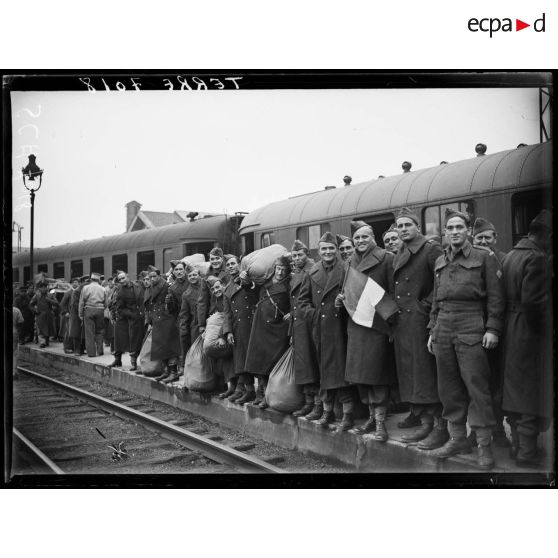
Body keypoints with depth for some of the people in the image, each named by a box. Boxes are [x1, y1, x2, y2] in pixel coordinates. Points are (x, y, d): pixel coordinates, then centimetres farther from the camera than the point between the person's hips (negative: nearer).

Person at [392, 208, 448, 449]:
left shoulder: (431, 249, -6)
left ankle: (440, 428, 0)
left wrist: (426, 304, -13)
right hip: (401, 323, 8)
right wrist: (393, 314, 12)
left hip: (420, 321, -8)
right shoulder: (399, 255, 17)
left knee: (426, 373, -7)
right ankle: (425, 423, 18)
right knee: (409, 376, 9)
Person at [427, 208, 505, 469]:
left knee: (476, 386, -6)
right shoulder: (440, 261, 16)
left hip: (471, 329, -5)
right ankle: (457, 438, 19)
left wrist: (492, 329, -11)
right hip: (443, 328, 5)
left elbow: (495, 296, -4)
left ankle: (484, 444, 1)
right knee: (449, 387, 8)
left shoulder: (484, 257, 0)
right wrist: (432, 330, 16)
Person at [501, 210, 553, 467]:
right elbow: (533, 301, -25)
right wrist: (543, 328, -12)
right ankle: (527, 451, 5)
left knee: (515, 390, 16)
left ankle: (518, 444, 27)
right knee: (533, 393, 0)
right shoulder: (537, 258, -17)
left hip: (511, 331, 9)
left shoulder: (510, 255, 11)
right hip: (531, 334, -9)